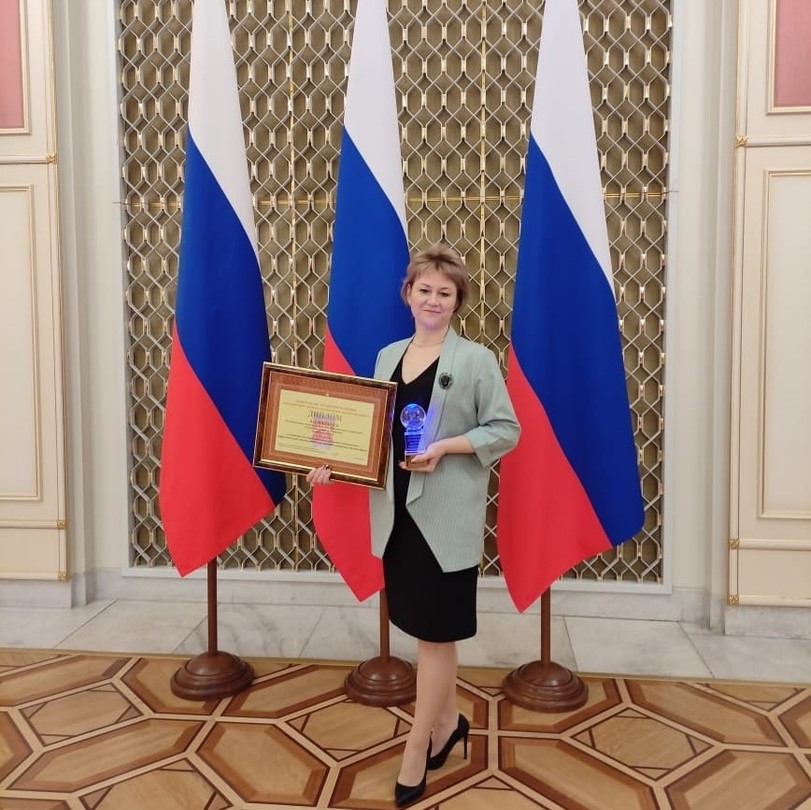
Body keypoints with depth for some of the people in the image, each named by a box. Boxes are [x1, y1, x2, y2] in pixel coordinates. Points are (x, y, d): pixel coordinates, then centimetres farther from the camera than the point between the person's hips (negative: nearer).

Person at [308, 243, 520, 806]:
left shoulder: (476, 360, -6)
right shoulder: (387, 356, 10)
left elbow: (506, 431, -6)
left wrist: (446, 447, -18)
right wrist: (335, 461, -2)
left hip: (446, 514, -5)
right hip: (398, 508, 6)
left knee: (435, 631, 4)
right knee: (423, 627, 16)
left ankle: (416, 749, 18)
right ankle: (447, 722, 36)